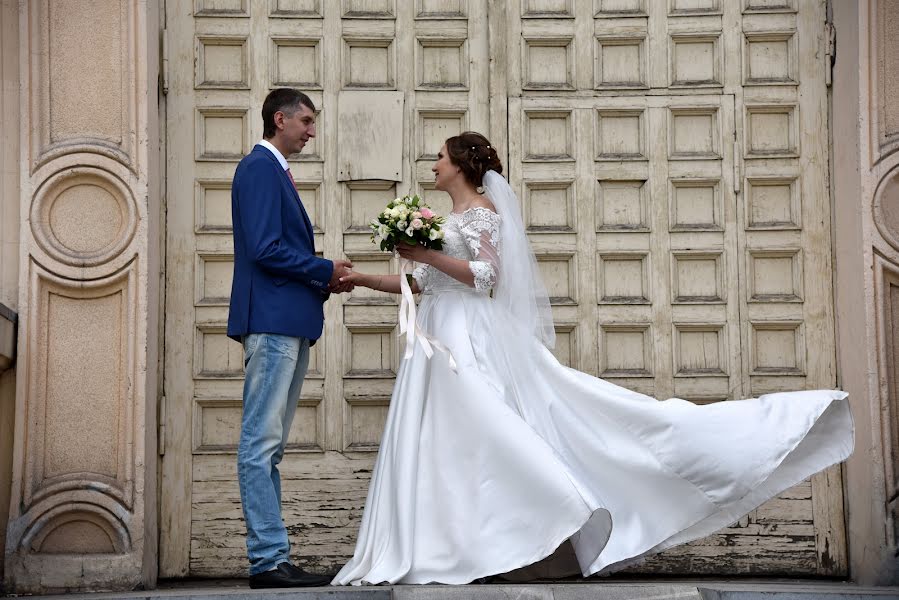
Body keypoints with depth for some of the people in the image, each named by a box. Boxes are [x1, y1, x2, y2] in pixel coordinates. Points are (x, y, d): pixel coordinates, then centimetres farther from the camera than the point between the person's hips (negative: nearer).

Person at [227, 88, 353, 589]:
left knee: (270, 446, 9)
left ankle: (274, 559, 11)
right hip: (272, 319, -11)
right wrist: (326, 271, -8)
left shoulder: (275, 171, 23)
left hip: (289, 325, 11)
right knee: (262, 443, -10)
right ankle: (269, 558, -11)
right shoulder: (259, 168, -8)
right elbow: (265, 249, -17)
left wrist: (325, 283, 10)